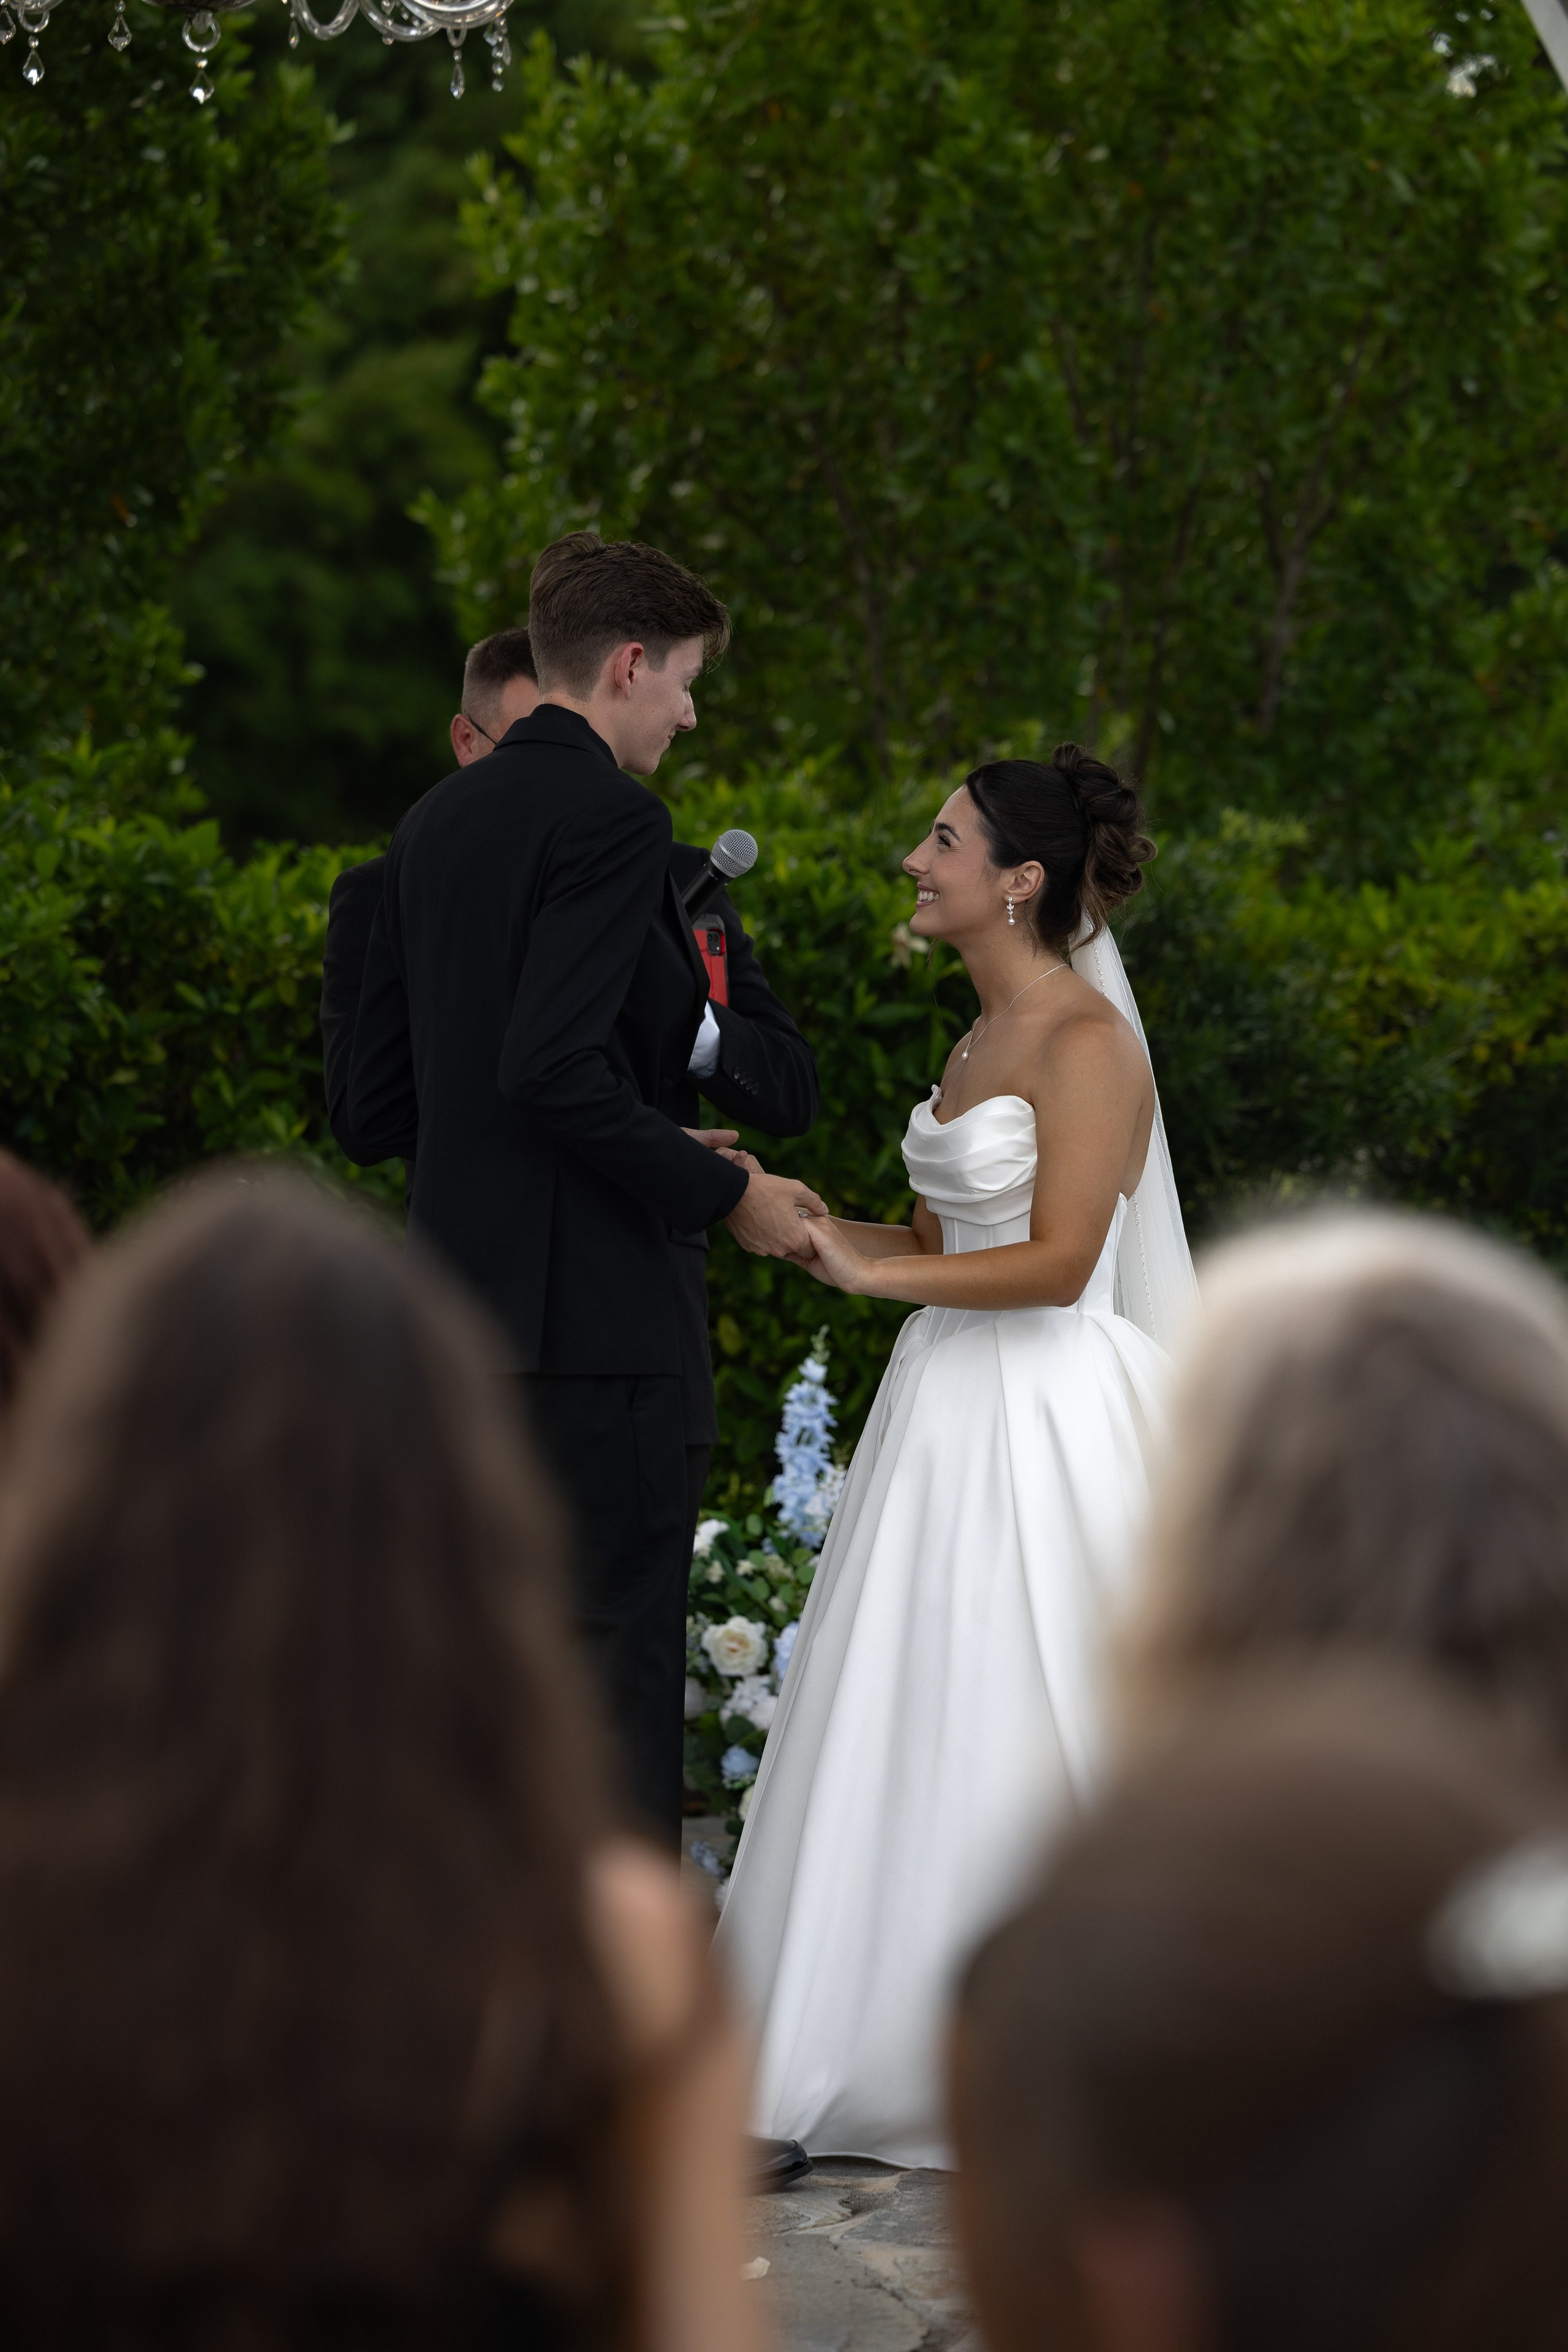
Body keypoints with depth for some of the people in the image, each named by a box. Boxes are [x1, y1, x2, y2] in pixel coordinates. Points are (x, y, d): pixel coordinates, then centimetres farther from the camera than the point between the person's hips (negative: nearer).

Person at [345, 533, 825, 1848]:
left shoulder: (438, 820, 15)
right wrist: (718, 1193, -11)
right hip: (588, 1314, -9)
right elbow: (552, 1064, -22)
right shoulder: (610, 816, -10)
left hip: (463, 1297, 9)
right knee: (620, 1658, -5)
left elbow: (382, 1098, 17)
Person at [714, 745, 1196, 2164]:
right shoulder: (980, 1044, 15)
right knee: (917, 1736, 10)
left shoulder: (1088, 1043, -12)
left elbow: (1057, 1260, -20)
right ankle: (921, 2047, 19)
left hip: (1046, 1430, -9)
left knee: (1018, 1740, -3)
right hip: (953, 1413, 9)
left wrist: (867, 1271, -17)